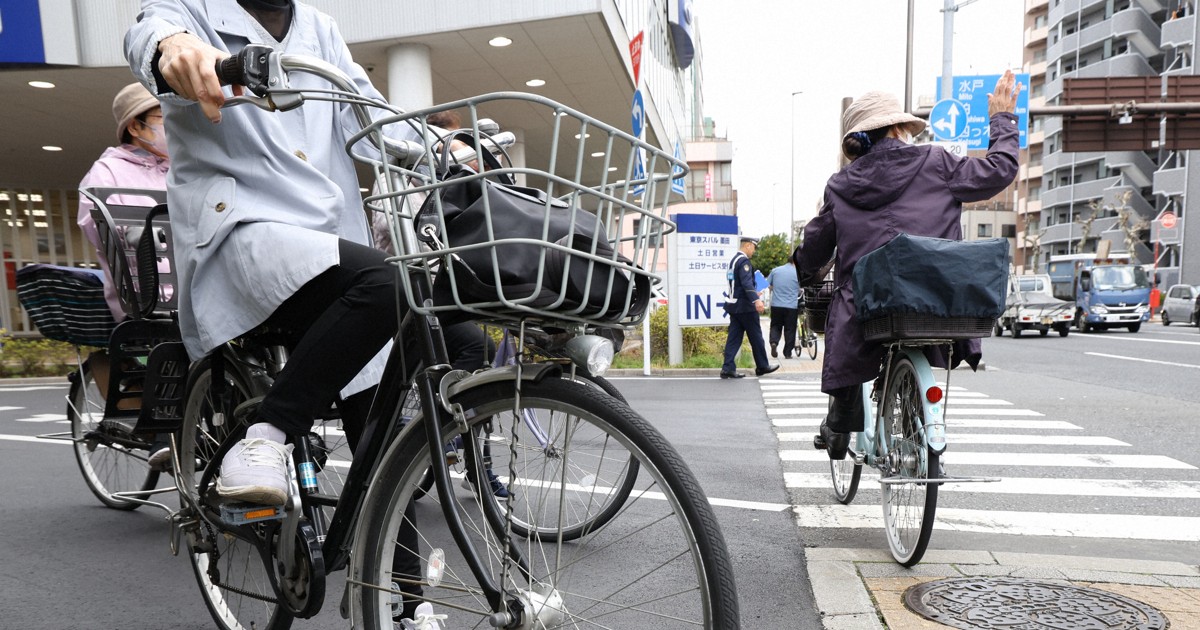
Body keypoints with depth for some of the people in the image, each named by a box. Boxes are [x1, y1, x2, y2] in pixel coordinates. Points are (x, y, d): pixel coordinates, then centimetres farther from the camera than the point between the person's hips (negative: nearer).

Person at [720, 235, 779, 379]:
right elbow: (747, 283, -27)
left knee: (734, 337, 6)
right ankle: (762, 366, 16)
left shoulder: (734, 260, 15)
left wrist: (753, 295, 31)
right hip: (745, 306, -9)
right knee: (756, 336, 4)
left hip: (734, 305, 9)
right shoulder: (744, 261, -15)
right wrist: (756, 300, -36)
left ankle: (728, 368, 2)